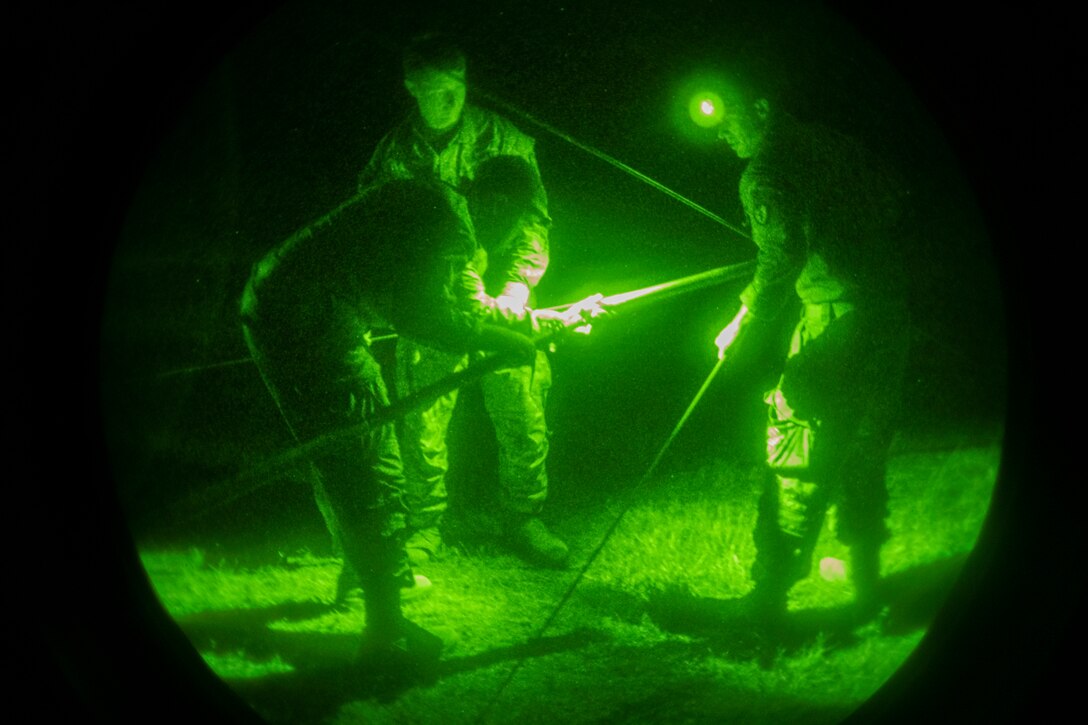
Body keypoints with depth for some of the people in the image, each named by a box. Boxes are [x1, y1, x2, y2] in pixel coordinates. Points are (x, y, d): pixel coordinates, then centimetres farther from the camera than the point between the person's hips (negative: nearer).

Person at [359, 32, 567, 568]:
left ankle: (522, 520, 19)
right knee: (424, 425, 0)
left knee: (523, 419, 0)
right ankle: (426, 528, 18)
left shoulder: (501, 138, 1)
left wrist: (516, 286, -20)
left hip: (498, 304, 0)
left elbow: (531, 217, -4)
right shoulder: (394, 150, 5)